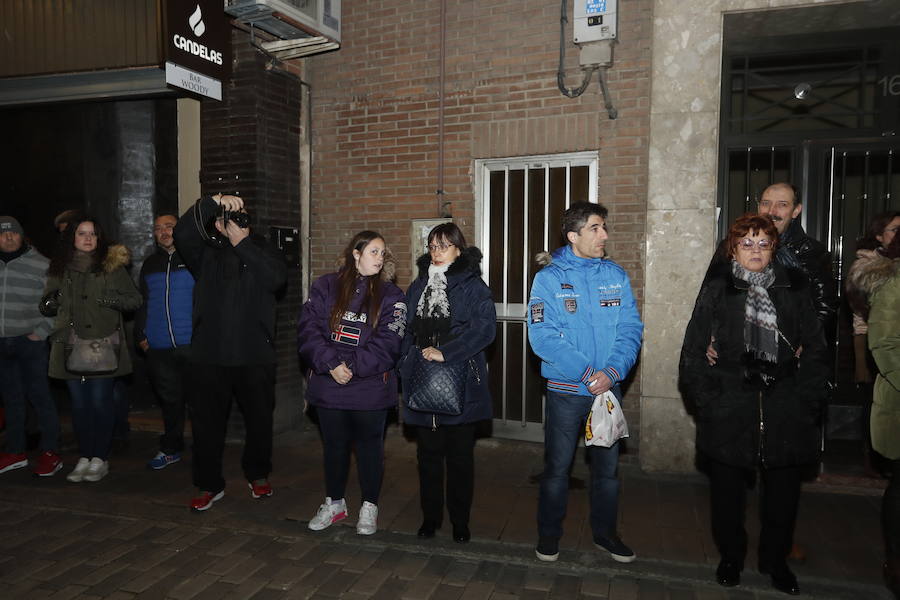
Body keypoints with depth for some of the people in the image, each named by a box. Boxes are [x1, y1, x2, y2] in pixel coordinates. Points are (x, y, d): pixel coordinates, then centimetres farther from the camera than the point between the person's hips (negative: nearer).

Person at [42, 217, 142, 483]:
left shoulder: (112, 266, 3)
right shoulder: (59, 269, 12)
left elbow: (135, 299, 3)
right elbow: (45, 306, 19)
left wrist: (114, 299, -15)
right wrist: (52, 301, -4)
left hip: (103, 344, -3)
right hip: (71, 346, 3)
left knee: (100, 402, -2)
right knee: (79, 403, 8)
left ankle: (100, 458, 11)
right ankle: (84, 457, 19)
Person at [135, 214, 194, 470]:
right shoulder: (150, 264, 16)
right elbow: (141, 303, 20)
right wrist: (140, 335, 12)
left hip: (192, 343, -4)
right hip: (159, 347, 4)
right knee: (170, 398, 13)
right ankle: (171, 449, 25)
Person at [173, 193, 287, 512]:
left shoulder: (262, 249, 6)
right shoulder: (206, 252, 5)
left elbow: (277, 277, -13)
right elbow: (183, 232, -14)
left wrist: (243, 243, -14)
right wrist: (214, 200, -21)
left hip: (255, 356, 0)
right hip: (209, 356, 0)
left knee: (260, 420, 13)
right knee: (207, 422, 8)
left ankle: (258, 476, 34)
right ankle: (210, 485, 25)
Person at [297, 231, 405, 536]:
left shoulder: (390, 295, -1)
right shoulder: (325, 286, 2)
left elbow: (387, 343, -11)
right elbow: (308, 330, -5)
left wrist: (353, 367, -18)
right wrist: (331, 364, -17)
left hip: (371, 388, -1)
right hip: (328, 385, 2)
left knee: (369, 446, 11)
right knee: (333, 445, 16)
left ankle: (369, 507, 29)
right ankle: (334, 503, 35)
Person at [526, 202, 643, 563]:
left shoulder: (616, 275, 2)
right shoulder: (549, 278, -8)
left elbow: (631, 328, -2)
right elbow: (542, 337, -16)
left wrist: (613, 372, -18)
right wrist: (586, 372, -21)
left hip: (609, 387, 3)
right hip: (565, 389, -3)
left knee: (608, 466, 15)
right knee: (557, 467, 9)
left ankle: (605, 533, 35)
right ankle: (549, 534, 29)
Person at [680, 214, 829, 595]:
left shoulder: (794, 288, 5)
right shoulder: (717, 289, -1)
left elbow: (815, 349, 8)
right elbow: (693, 352, -1)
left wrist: (806, 400, 0)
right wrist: (707, 401, -6)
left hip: (786, 411, 2)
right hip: (729, 410, -2)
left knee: (784, 492, 12)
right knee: (728, 491, 10)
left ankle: (775, 560, 35)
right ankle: (731, 557, 32)